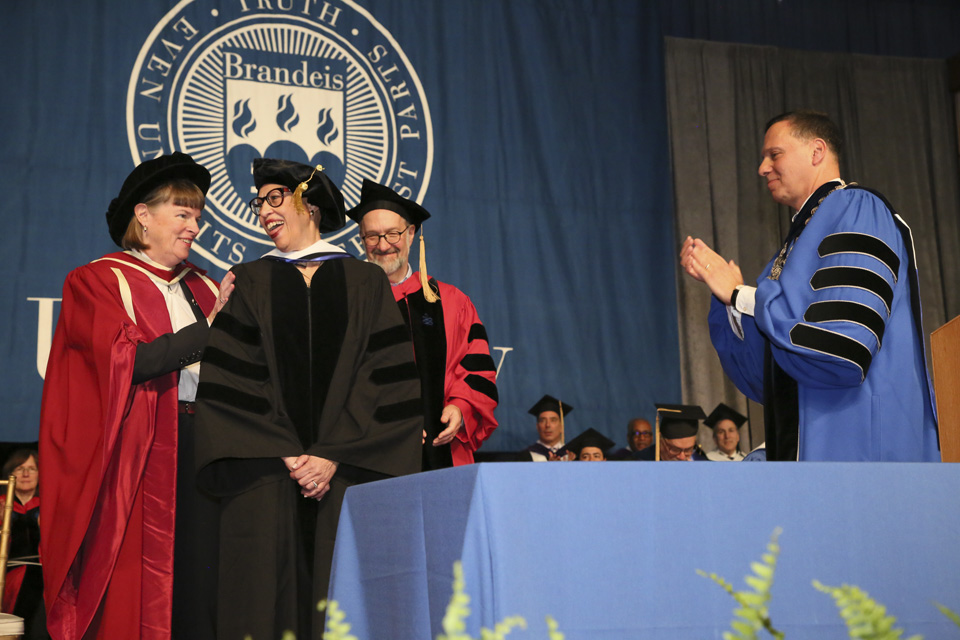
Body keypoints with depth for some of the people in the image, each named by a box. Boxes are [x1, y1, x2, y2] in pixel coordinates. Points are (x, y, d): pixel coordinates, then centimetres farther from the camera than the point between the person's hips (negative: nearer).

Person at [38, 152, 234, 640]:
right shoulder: (98, 281, 2)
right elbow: (128, 361, -13)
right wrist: (209, 328, -12)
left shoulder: (203, 287, 18)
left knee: (198, 581, 1)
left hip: (203, 443, 5)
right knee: (139, 584, -4)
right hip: (139, 449, -5)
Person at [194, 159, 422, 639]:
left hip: (348, 479, 0)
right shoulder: (249, 283, 13)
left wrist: (333, 456, -10)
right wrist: (286, 456, -10)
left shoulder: (365, 283, 11)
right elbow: (231, 381, 2)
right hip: (265, 480, 1)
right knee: (267, 600, -5)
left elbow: (387, 379, 1)